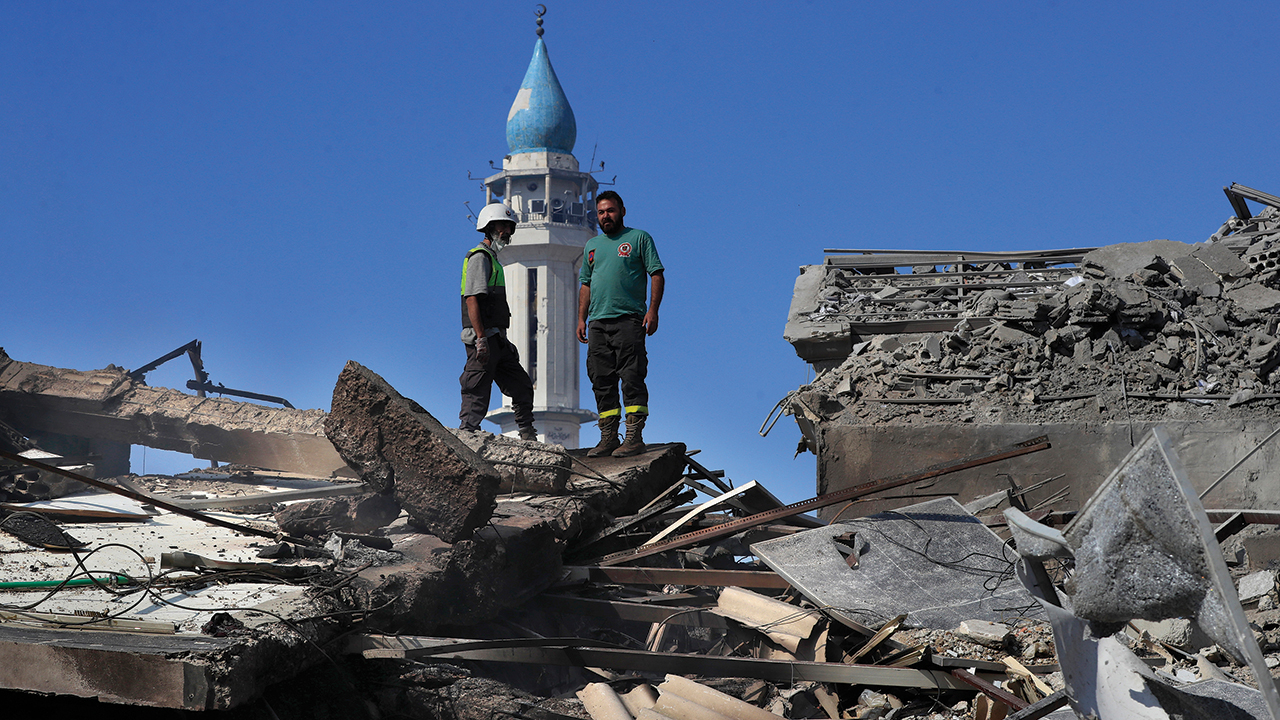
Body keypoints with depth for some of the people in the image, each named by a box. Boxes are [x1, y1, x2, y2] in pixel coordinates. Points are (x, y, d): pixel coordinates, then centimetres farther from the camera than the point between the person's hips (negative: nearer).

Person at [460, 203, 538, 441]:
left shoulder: (493, 260, 24)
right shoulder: (479, 257, -8)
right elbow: (472, 299, -18)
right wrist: (481, 340, -25)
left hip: (496, 341, 10)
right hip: (482, 338, -10)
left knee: (522, 388, 8)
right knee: (477, 396, -9)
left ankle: (528, 438, 10)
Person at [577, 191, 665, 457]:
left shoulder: (639, 238, 5)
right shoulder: (592, 245, 21)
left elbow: (656, 275, 0)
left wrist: (653, 310, -12)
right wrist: (581, 319, 13)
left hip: (628, 320, -6)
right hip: (598, 323, 6)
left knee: (632, 378, -10)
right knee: (602, 381, 4)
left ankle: (634, 436, -11)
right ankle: (608, 438, 8)